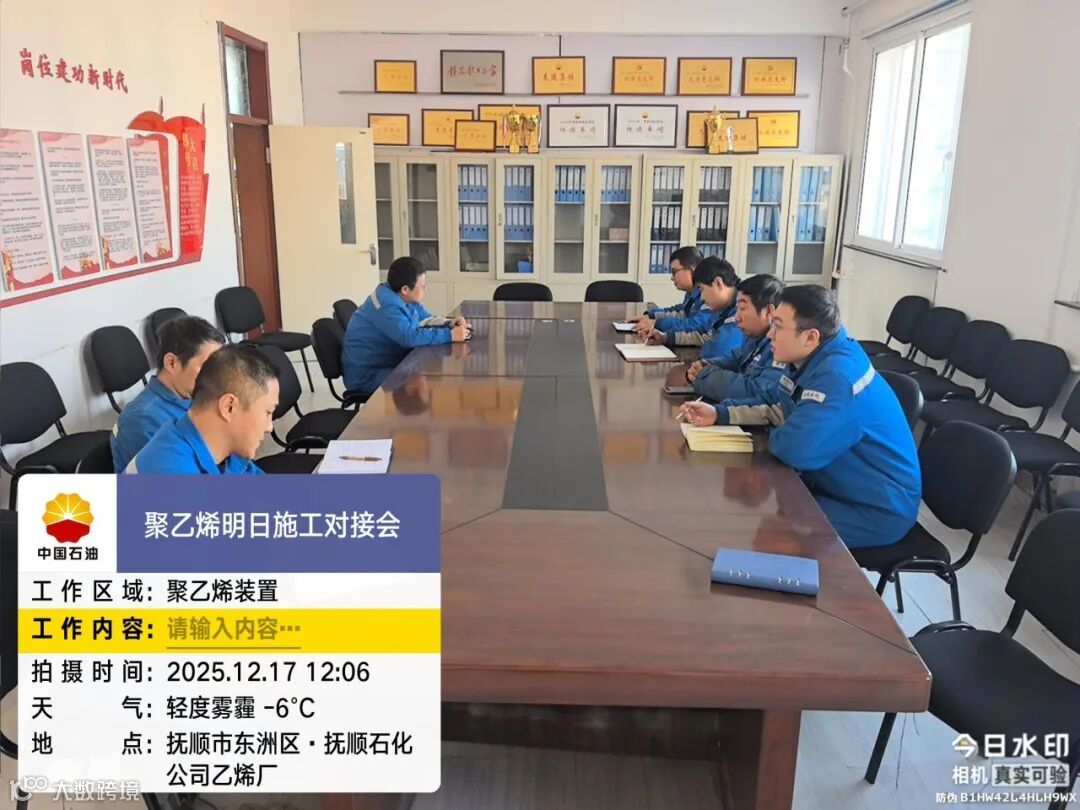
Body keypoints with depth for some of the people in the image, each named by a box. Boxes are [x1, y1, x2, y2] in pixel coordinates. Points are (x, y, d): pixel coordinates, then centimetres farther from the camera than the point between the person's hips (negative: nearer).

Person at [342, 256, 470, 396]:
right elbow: (410, 337, -35)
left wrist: (449, 325, -8)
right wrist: (450, 335, -31)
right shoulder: (386, 306, -25)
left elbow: (427, 321, 14)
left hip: (391, 363, 9)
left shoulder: (405, 299, 5)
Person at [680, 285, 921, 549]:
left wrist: (777, 437, -15)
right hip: (836, 485, 9)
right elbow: (781, 410, 16)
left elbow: (797, 449, -39)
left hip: (879, 509, -9)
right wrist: (720, 413, 3)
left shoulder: (839, 376, -31)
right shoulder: (812, 359, 1)